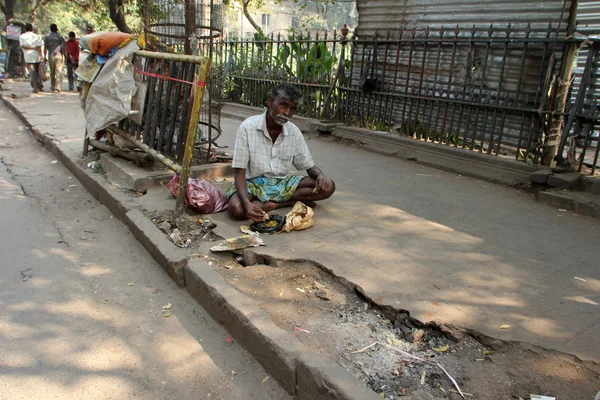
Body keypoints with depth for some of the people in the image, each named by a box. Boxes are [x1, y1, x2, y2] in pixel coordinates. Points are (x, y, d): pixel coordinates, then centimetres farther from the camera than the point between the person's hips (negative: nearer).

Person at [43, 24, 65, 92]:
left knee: (52, 72, 14)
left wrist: (45, 56, 9)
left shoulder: (47, 37, 5)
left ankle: (53, 86, 22)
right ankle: (57, 87, -11)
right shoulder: (60, 37, -1)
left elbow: (45, 47, 3)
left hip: (50, 56, 2)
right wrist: (63, 57, 2)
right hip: (59, 56, -2)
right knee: (58, 72, -4)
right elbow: (63, 48, -4)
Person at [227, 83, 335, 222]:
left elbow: (310, 167, 5)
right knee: (236, 208, -37)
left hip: (283, 182, 4)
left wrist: (320, 176, -22)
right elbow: (240, 172, -16)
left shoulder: (294, 132, -3)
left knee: (328, 186, -15)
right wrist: (246, 203, -34)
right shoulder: (248, 127, -15)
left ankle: (272, 201, -15)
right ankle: (286, 202, -19)